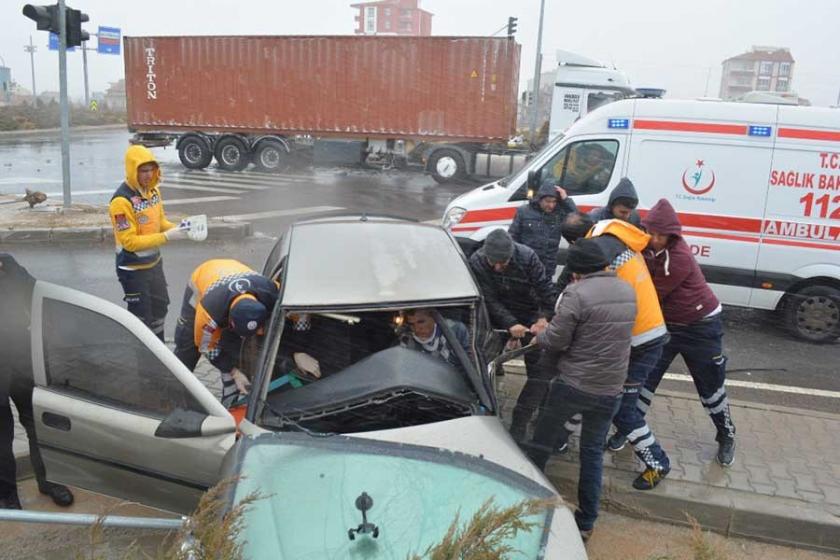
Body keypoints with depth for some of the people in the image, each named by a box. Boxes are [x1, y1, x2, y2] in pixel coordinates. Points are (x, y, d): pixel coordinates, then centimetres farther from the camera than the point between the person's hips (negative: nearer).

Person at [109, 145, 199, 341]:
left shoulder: (153, 190, -1)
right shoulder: (122, 200, -25)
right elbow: (130, 242, -26)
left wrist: (176, 228, -10)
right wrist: (167, 237, -30)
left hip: (154, 262, 8)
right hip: (133, 269, -8)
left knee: (159, 308, 23)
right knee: (141, 317, 3)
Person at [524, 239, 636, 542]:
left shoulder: (576, 294, -17)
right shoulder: (628, 291, 6)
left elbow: (555, 342, -15)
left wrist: (540, 333, 8)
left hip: (572, 385, -5)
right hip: (610, 390, 6)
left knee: (541, 443, 14)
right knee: (593, 452, 17)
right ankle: (586, 522, 22)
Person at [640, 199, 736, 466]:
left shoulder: (679, 257, -27)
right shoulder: (649, 248, -4)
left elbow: (654, 294, -23)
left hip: (700, 326, -6)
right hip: (666, 324, 6)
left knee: (710, 386, 8)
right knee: (645, 377, 0)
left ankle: (726, 436, 29)